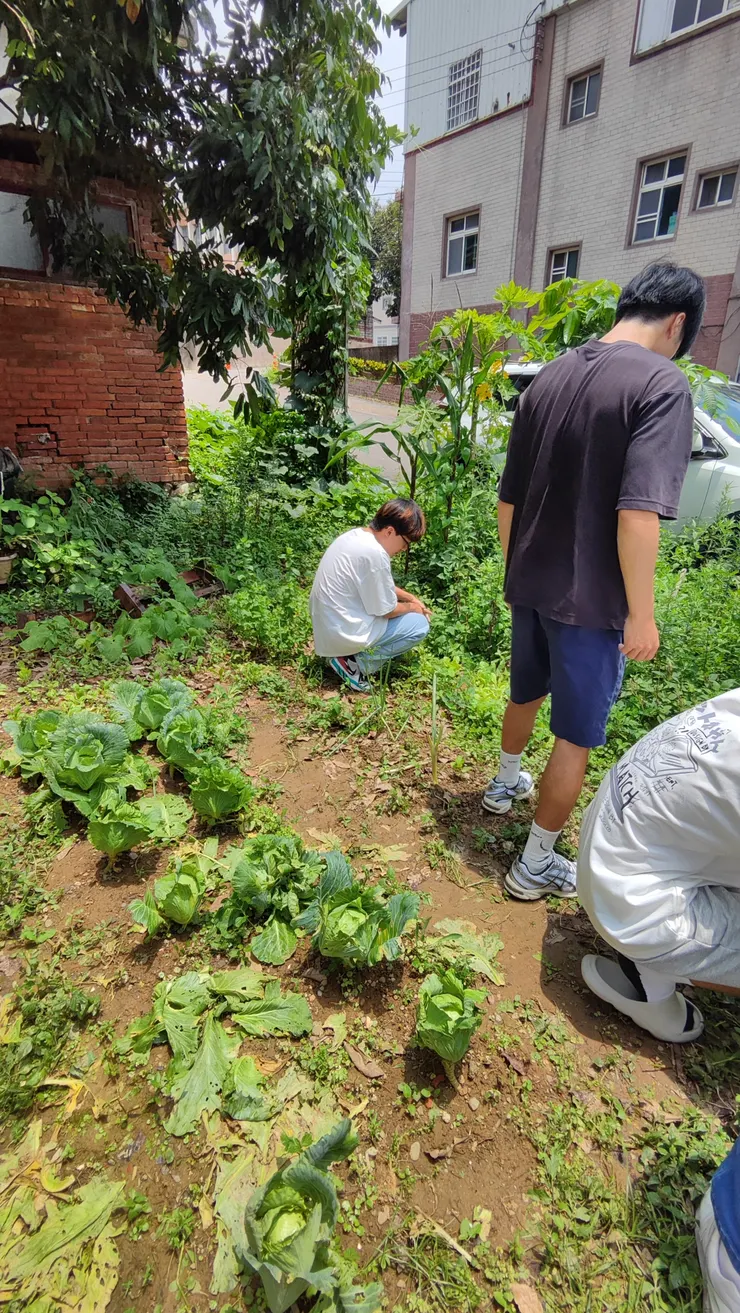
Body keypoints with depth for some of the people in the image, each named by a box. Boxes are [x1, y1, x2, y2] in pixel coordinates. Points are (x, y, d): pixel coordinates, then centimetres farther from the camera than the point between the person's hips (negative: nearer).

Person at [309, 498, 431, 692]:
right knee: (419, 624, 1)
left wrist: (411, 597, 13)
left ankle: (350, 654, 13)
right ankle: (356, 662, -3)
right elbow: (386, 610, -15)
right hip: (343, 633, -9)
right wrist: (412, 607, 4)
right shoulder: (374, 554, -25)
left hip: (326, 625, 9)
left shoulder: (355, 535, 4)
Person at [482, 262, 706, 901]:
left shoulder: (550, 376, 7)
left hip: (530, 585, 7)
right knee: (576, 736, 8)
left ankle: (506, 782, 51)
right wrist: (641, 613, -14)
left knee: (526, 692, 27)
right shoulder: (662, 383, -14)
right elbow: (638, 514, -24)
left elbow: (508, 498, 9)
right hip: (590, 600, -7)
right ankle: (537, 864, 22)